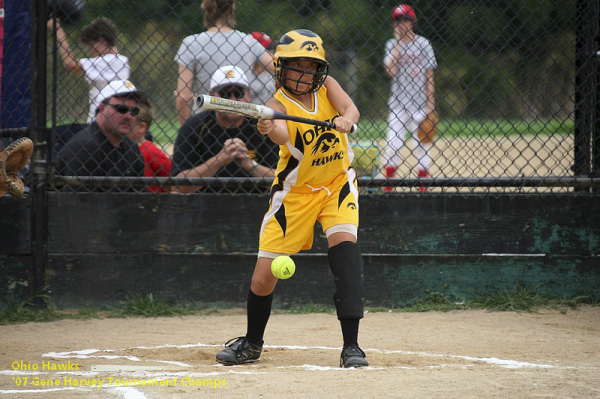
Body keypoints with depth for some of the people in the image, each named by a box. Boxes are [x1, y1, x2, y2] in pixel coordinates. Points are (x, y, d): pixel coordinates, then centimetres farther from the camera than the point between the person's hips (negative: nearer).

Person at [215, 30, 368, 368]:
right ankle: (252, 343, 27)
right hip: (295, 191, -2)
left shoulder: (327, 86, -5)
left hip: (338, 182, 2)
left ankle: (351, 346, -20)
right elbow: (283, 134, -37)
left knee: (344, 242, -25)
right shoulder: (278, 104, -16)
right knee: (263, 278, -3)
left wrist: (345, 120, -45)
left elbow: (351, 109, -22)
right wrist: (271, 129, -61)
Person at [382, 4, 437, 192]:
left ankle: (423, 188, 6)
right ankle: (388, 188, 4)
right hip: (398, 102, 1)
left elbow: (429, 76, 1)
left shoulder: (423, 44, 2)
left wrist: (430, 104, -6)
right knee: (393, 143, -2)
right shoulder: (392, 44, 5)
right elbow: (390, 71, -11)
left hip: (420, 103, -1)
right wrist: (398, 42, -8)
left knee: (421, 145, 0)